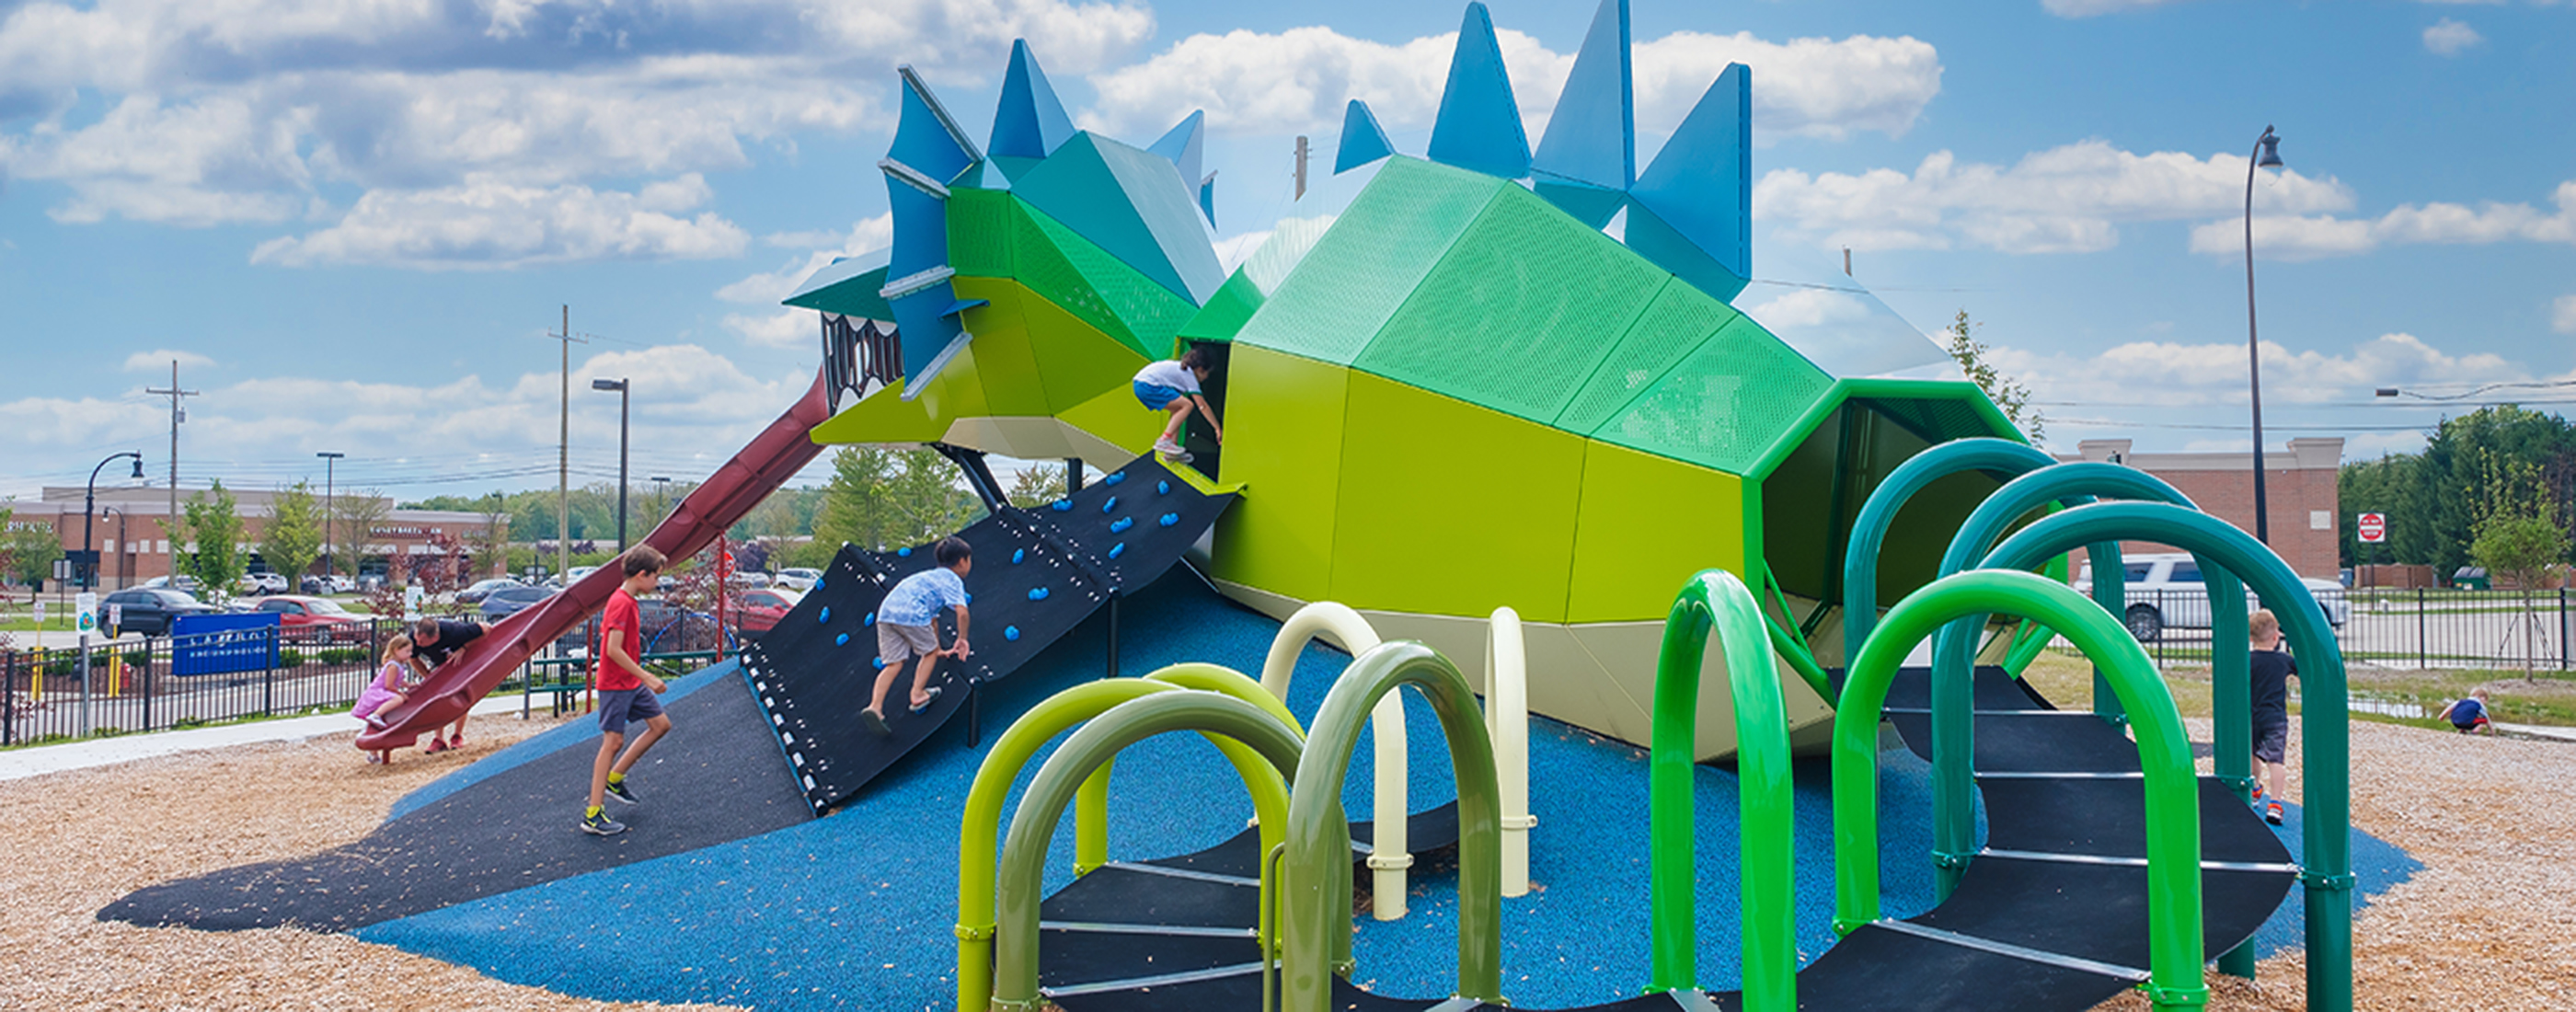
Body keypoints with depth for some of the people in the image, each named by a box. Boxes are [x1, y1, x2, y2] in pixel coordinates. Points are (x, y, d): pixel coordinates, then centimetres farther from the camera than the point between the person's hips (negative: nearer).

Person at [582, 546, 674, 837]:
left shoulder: (627, 602, 10)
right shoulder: (621, 603, -20)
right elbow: (613, 650, -25)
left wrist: (644, 676, 20)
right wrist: (646, 677, -21)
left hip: (631, 683, 10)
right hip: (615, 685, -10)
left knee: (661, 724, 12)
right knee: (614, 741, -8)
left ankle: (614, 779, 19)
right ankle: (592, 815, -6)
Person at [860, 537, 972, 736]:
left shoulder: (934, 576, 37)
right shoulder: (953, 580, 9)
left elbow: (932, 617, 44)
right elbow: (962, 611, -8)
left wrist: (939, 650, 49)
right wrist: (962, 639, 7)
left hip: (886, 612, 7)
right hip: (911, 613, -7)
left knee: (893, 663, 2)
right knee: (930, 652, 16)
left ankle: (875, 706, -13)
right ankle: (917, 695, 13)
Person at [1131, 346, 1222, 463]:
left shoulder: (1181, 367, 22)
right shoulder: (1189, 376, -3)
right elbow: (1203, 406, -4)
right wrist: (1218, 428, 0)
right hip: (1148, 386, -10)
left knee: (1179, 410, 15)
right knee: (1187, 405, -11)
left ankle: (1171, 453, 14)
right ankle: (1164, 441, -14)